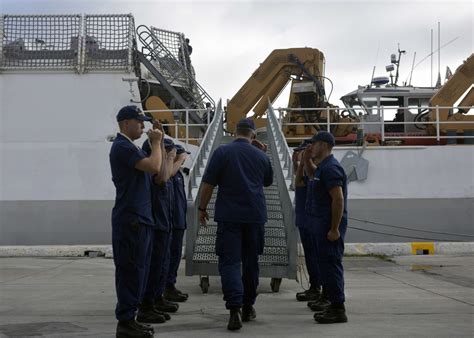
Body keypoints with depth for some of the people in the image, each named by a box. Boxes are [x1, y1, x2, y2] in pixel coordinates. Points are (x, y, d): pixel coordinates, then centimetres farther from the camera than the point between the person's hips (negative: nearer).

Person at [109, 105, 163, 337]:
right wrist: (156, 143, -10)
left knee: (137, 270, 13)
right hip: (130, 219, -10)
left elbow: (155, 172, 17)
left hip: (138, 218, 10)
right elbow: (154, 167, -22)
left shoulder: (129, 147, 19)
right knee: (131, 271, -6)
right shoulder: (122, 146, -13)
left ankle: (129, 319, 20)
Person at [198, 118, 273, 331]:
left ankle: (235, 309, -20)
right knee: (251, 261, 14)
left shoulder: (222, 152, -4)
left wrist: (202, 208, 6)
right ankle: (248, 308, 24)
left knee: (230, 261, -4)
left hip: (229, 215, -3)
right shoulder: (261, 156, 6)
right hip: (255, 215, 3)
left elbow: (208, 184, -5)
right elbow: (268, 182, 23)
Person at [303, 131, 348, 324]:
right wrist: (306, 160, 20)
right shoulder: (322, 167, 15)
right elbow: (312, 175, 39)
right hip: (319, 223, 11)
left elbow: (338, 199, -23)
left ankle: (338, 310, -4)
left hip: (328, 225, -11)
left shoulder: (330, 168, -17)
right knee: (325, 264, 15)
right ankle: (333, 304, 23)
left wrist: (334, 229, -24)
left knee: (330, 264, -8)